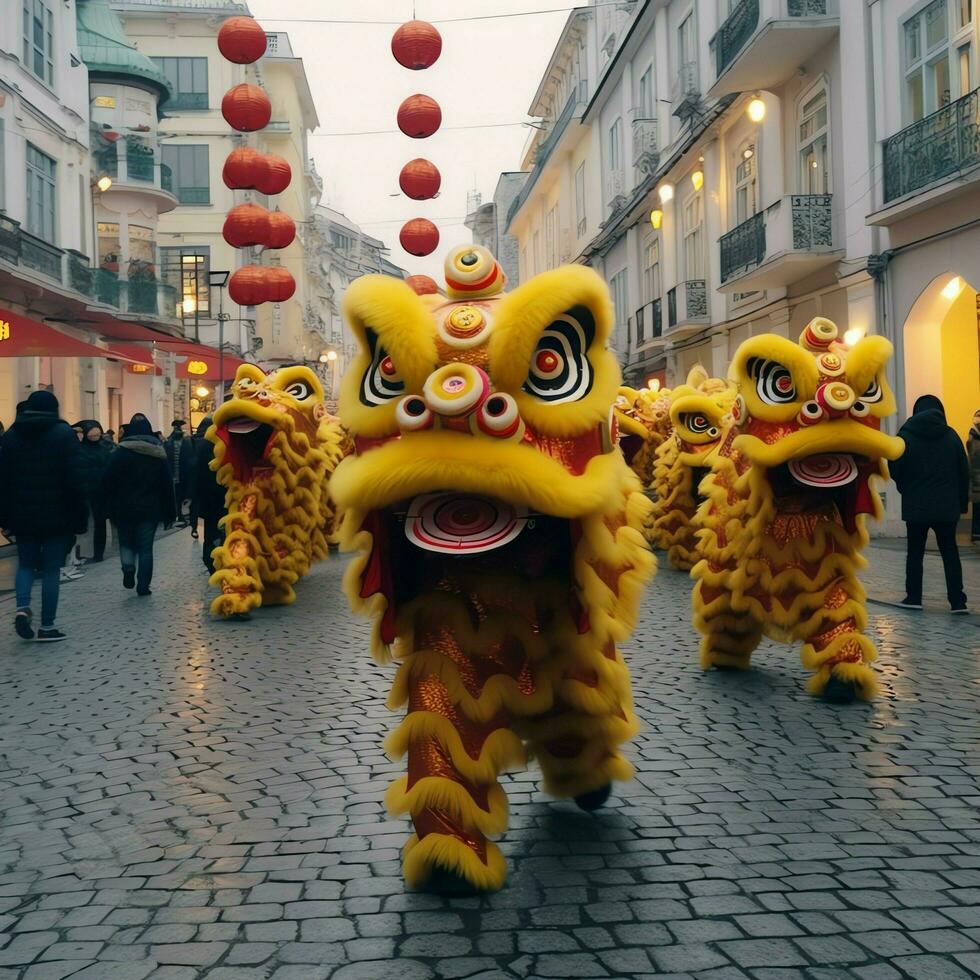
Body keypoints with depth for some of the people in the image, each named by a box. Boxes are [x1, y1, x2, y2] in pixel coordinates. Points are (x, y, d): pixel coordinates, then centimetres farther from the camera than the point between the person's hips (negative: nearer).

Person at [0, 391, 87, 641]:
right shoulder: (63, 433, -5)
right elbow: (75, 478, -10)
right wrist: (79, 517, -5)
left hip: (23, 516, 3)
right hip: (56, 516, -3)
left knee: (26, 564, 17)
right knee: (51, 569, 3)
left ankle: (22, 607, -8)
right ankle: (47, 626, 4)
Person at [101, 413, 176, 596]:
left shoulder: (120, 453, -6)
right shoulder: (158, 453, 2)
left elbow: (108, 483, -8)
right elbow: (167, 484, 5)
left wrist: (110, 510, -1)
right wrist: (169, 512, 10)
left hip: (125, 509, -1)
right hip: (150, 510, 1)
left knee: (126, 542, 16)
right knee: (146, 547, 7)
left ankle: (128, 568, -10)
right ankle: (143, 585, 3)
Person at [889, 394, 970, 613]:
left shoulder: (906, 435, -6)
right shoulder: (951, 435, 0)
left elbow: (894, 470, -4)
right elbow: (964, 473, 2)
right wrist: (961, 502, 9)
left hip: (916, 506, -1)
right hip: (947, 507, 2)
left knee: (915, 552, 10)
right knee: (950, 552, 8)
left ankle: (914, 597, 11)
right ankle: (957, 601, 4)